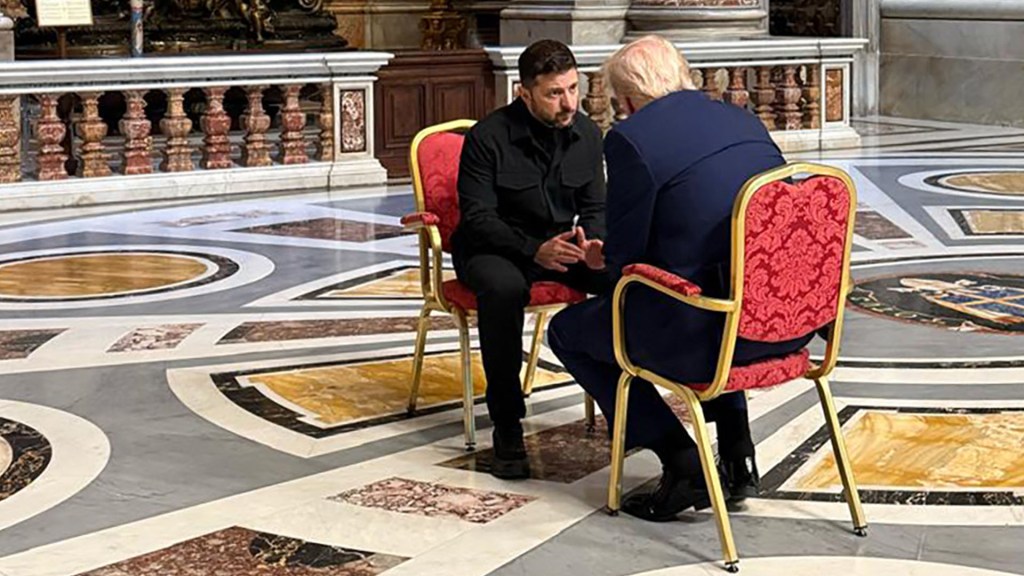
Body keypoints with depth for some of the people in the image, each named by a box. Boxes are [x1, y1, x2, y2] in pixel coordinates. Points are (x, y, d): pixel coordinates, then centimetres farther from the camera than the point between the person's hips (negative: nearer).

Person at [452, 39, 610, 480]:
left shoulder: (586, 134, 0)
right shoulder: (488, 137, -15)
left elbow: (595, 207, 7)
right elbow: (478, 217, -18)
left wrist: (593, 244, -17)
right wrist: (535, 249, -33)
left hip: (562, 245, 5)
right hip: (493, 248, -5)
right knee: (503, 288, -40)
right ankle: (507, 429, -30)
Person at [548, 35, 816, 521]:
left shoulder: (630, 138, -9)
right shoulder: (745, 120, 12)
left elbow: (623, 257, -7)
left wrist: (609, 261, 18)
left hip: (705, 333, -7)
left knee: (567, 331, 16)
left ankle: (683, 463, 7)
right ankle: (736, 452, 30)